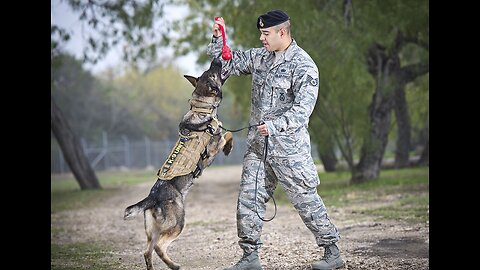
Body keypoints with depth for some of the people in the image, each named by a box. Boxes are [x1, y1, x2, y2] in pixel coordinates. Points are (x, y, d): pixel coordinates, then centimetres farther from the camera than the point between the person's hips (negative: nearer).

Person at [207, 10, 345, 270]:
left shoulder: (303, 65, -12)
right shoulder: (260, 57, 9)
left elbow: (302, 109, -20)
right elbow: (227, 62, 17)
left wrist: (275, 125, -31)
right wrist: (218, 37, 1)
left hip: (289, 147, -6)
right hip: (257, 144, 7)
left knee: (305, 199, -1)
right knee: (248, 199, 4)